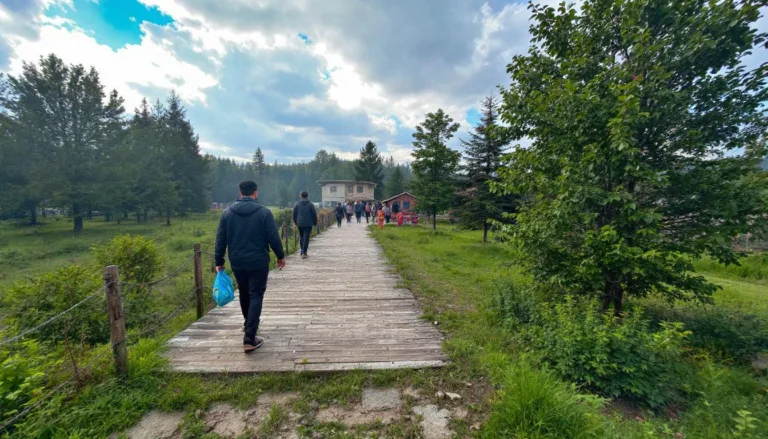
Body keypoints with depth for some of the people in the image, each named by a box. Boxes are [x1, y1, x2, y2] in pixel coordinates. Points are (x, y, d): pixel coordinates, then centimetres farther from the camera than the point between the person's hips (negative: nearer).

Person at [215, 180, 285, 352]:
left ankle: (249, 326, 42)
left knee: (244, 294, 22)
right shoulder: (264, 212, -10)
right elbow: (273, 237, -10)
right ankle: (249, 338, -2)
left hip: (237, 262, 4)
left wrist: (219, 262, 11)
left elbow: (220, 240, 2)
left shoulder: (227, 212, 1)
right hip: (258, 262, -4)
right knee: (256, 296, 2)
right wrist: (280, 256, 4)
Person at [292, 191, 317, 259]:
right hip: (308, 224, -3)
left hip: (300, 224, 3)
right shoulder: (310, 204, -4)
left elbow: (294, 214, 6)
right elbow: (314, 215, -3)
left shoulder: (297, 204, 3)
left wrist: (295, 222, 19)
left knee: (301, 237, 18)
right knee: (306, 238, -3)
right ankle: (304, 253, -6)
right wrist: (315, 223, 8)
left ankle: (302, 250, 24)